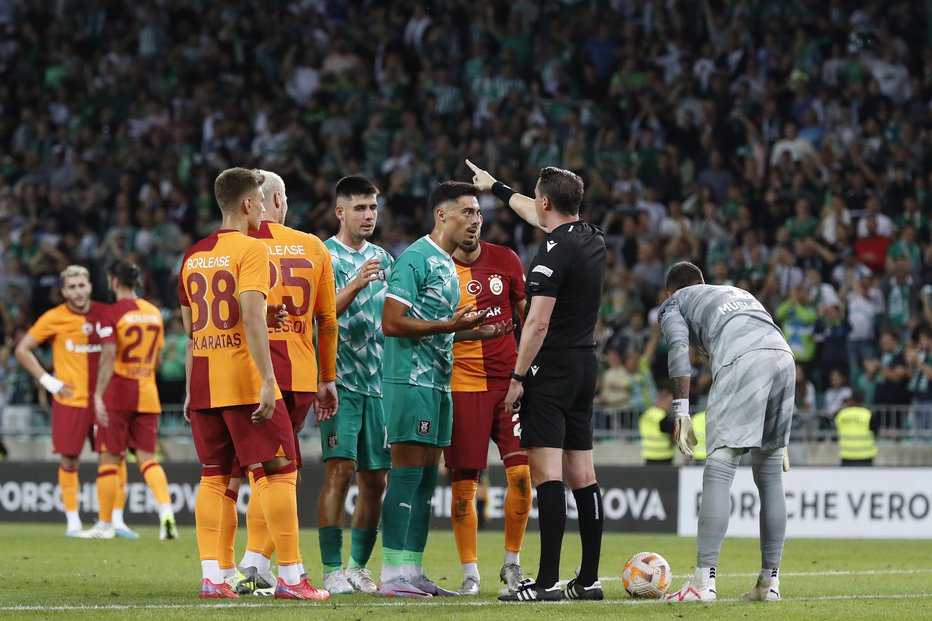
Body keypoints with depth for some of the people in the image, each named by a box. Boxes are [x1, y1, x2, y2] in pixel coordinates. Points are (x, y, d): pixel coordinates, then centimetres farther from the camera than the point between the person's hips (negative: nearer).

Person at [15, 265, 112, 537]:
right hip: (70, 400, -2)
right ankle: (73, 521, 7)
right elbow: (22, 350, 3)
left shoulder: (105, 314, 4)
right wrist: (48, 380, -4)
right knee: (69, 460, -3)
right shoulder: (54, 318, -3)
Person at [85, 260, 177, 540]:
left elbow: (108, 357, -19)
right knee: (147, 457, 5)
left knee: (110, 458, 5)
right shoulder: (154, 312, 8)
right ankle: (166, 509, -18)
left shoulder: (113, 312, -10)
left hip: (118, 392, -5)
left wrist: (99, 395, -21)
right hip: (147, 393, 5)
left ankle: (105, 524, 11)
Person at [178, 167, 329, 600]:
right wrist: (267, 380, -22)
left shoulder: (194, 256, 14)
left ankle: (211, 577, 3)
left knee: (214, 475, 9)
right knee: (278, 471, -2)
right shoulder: (251, 250, -8)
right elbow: (251, 316, -20)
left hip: (203, 383, 7)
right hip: (244, 381, -7)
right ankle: (289, 577, -5)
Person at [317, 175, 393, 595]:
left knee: (375, 478, 5)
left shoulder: (382, 258, 15)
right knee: (340, 470, -13)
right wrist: (357, 284, -28)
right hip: (340, 381, -6)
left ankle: (358, 567, 14)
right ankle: (332, 571, -12)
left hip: (378, 382, 6)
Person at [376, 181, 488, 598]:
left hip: (438, 382, 10)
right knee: (407, 475, -10)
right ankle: (392, 576, -10)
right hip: (411, 380, -10)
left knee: (426, 479, 9)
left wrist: (471, 327, 14)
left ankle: (413, 573, 12)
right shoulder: (415, 258, -11)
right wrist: (449, 325, -20)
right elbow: (391, 322, -18)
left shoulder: (448, 264, 19)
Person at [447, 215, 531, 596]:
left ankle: (512, 563, 10)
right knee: (463, 485, -2)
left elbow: (528, 315, 14)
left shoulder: (505, 260, 7)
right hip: (461, 386, -2)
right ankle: (470, 573, 8)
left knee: (521, 472, -7)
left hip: (509, 379, 2)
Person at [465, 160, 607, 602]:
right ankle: (588, 579, 10)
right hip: (585, 366, 9)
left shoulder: (555, 250, -15)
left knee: (546, 471, -11)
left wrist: (518, 377, -13)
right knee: (582, 474, 9)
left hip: (552, 368, -9)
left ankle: (547, 580, -16)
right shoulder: (592, 240, 10)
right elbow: (538, 216, 30)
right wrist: (495, 188, 42)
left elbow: (538, 322, -18)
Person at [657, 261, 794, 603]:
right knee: (770, 475, 14)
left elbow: (678, 350, 4)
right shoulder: (737, 292, 41)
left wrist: (681, 414, -2)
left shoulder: (673, 304, 25)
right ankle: (770, 582, 15)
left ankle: (703, 582, -13)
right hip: (784, 356, 6)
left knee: (719, 470, -7)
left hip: (741, 360, -6)